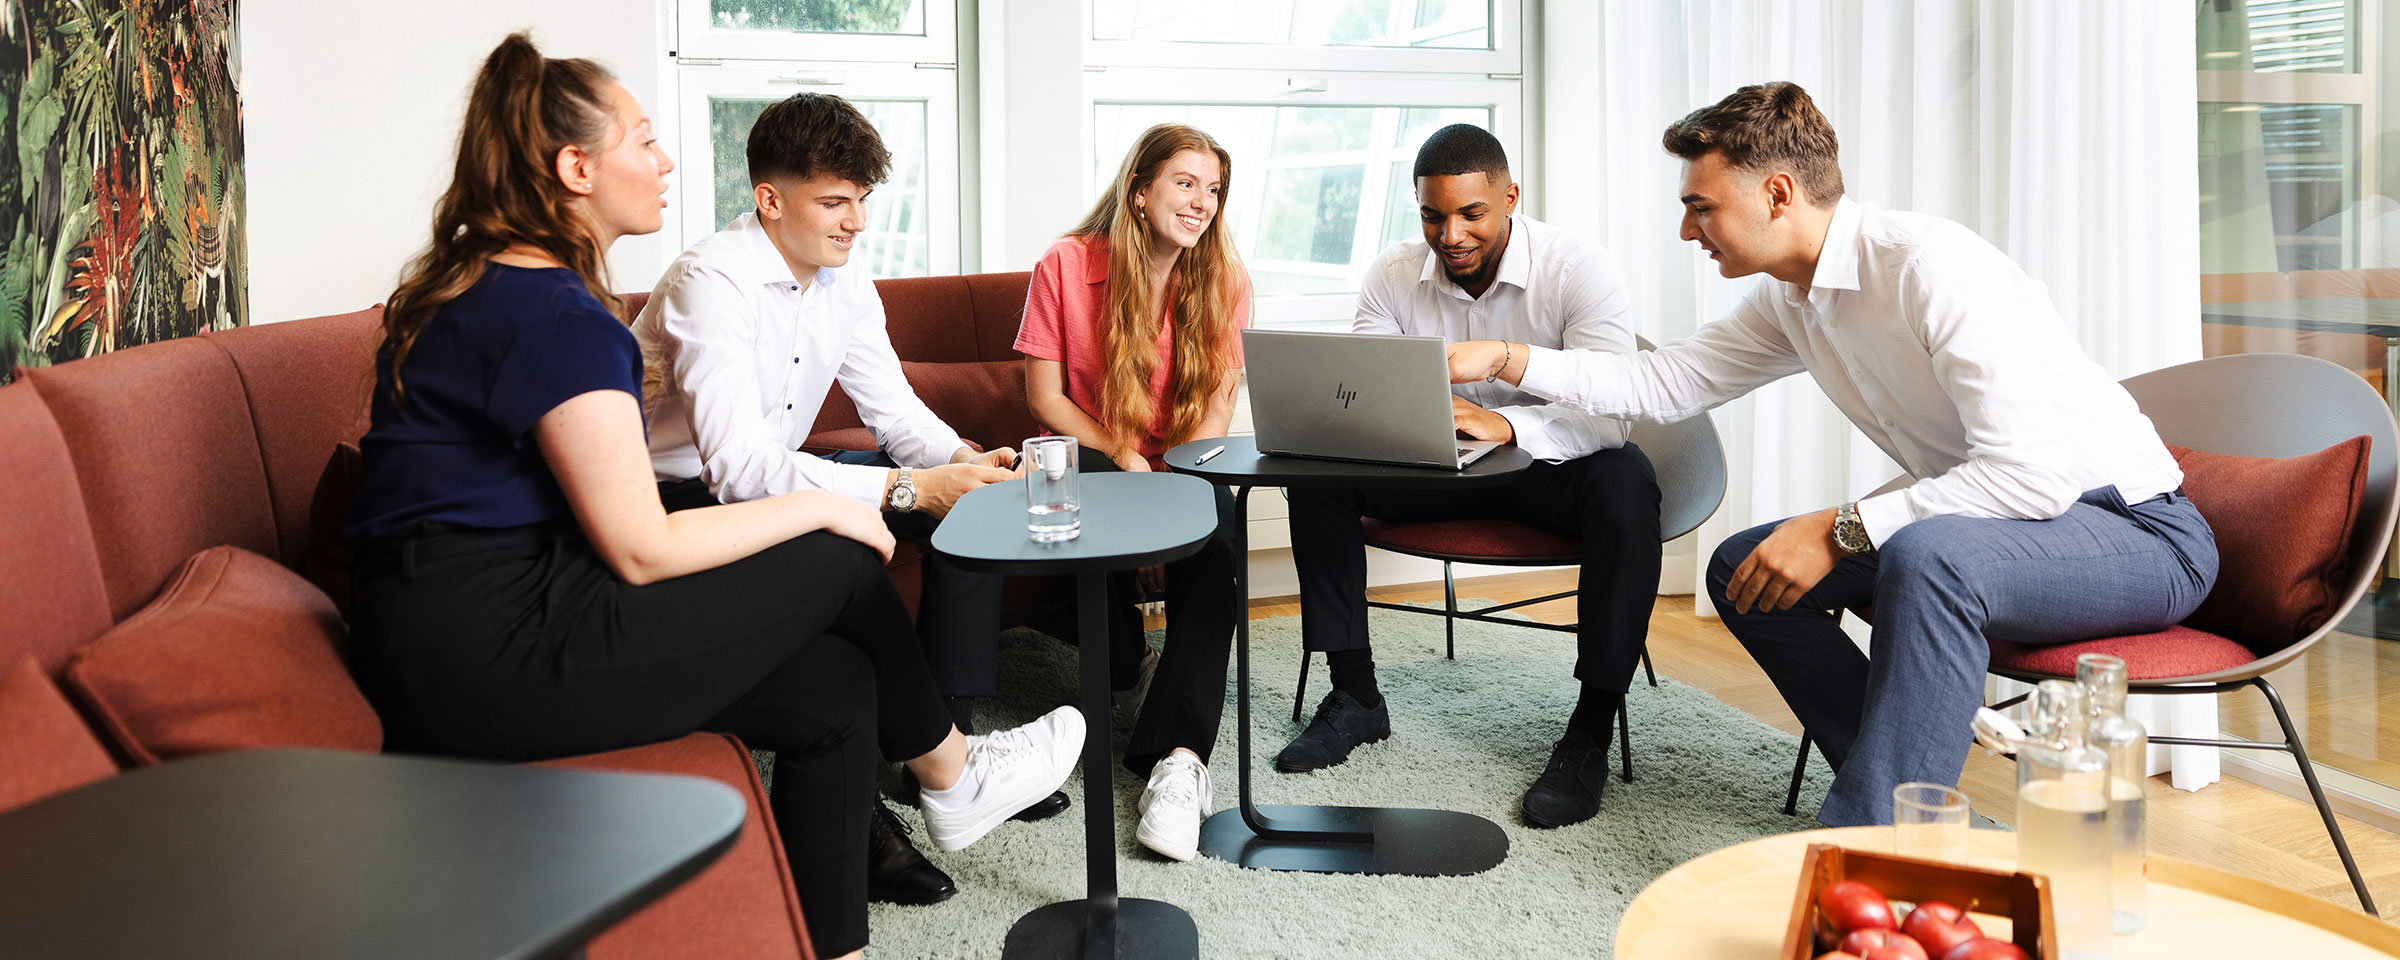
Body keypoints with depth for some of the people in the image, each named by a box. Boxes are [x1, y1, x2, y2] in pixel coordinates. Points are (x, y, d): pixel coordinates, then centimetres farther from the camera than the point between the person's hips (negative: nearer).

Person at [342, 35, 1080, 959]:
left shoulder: (480, 285, 16)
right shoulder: (557, 313, -16)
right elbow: (643, 549, -17)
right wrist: (820, 508, -5)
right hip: (490, 652, -9)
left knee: (836, 686, 3)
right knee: (843, 564, -3)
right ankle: (950, 774, 22)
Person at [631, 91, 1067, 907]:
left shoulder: (846, 288, 2)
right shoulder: (710, 281, -24)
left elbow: (896, 411, 4)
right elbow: (737, 466, -35)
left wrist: (960, 459, -19)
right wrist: (908, 488, -39)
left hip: (777, 480, 9)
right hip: (685, 500, -8)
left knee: (970, 493, -4)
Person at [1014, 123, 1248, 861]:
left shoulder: (1224, 282, 2)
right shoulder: (1066, 266, -6)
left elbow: (1217, 406, -1)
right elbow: (1045, 397, -5)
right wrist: (1123, 458, -16)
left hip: (1184, 462, 2)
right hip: (1086, 453, -1)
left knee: (1211, 536, -31)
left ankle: (1178, 755, -40)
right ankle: (1121, 653, -9)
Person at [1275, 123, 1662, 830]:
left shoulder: (1579, 270, -18)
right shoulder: (1394, 274, -6)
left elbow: (1610, 412, -30)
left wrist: (1503, 423, -49)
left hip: (1547, 461, -3)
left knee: (1625, 484, -36)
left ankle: (1592, 730, -25)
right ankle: (1355, 697, -7)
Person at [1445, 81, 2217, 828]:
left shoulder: (1929, 265, -25)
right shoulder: (1789, 300, 3)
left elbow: (2035, 471, -31)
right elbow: (1665, 384, 10)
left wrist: (1840, 530, -27)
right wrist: (1504, 359, 1)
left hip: (2137, 528, -8)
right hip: (1982, 524, 9)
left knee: (1928, 555, -38)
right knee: (1744, 568, 2)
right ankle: (1913, 784, 5)